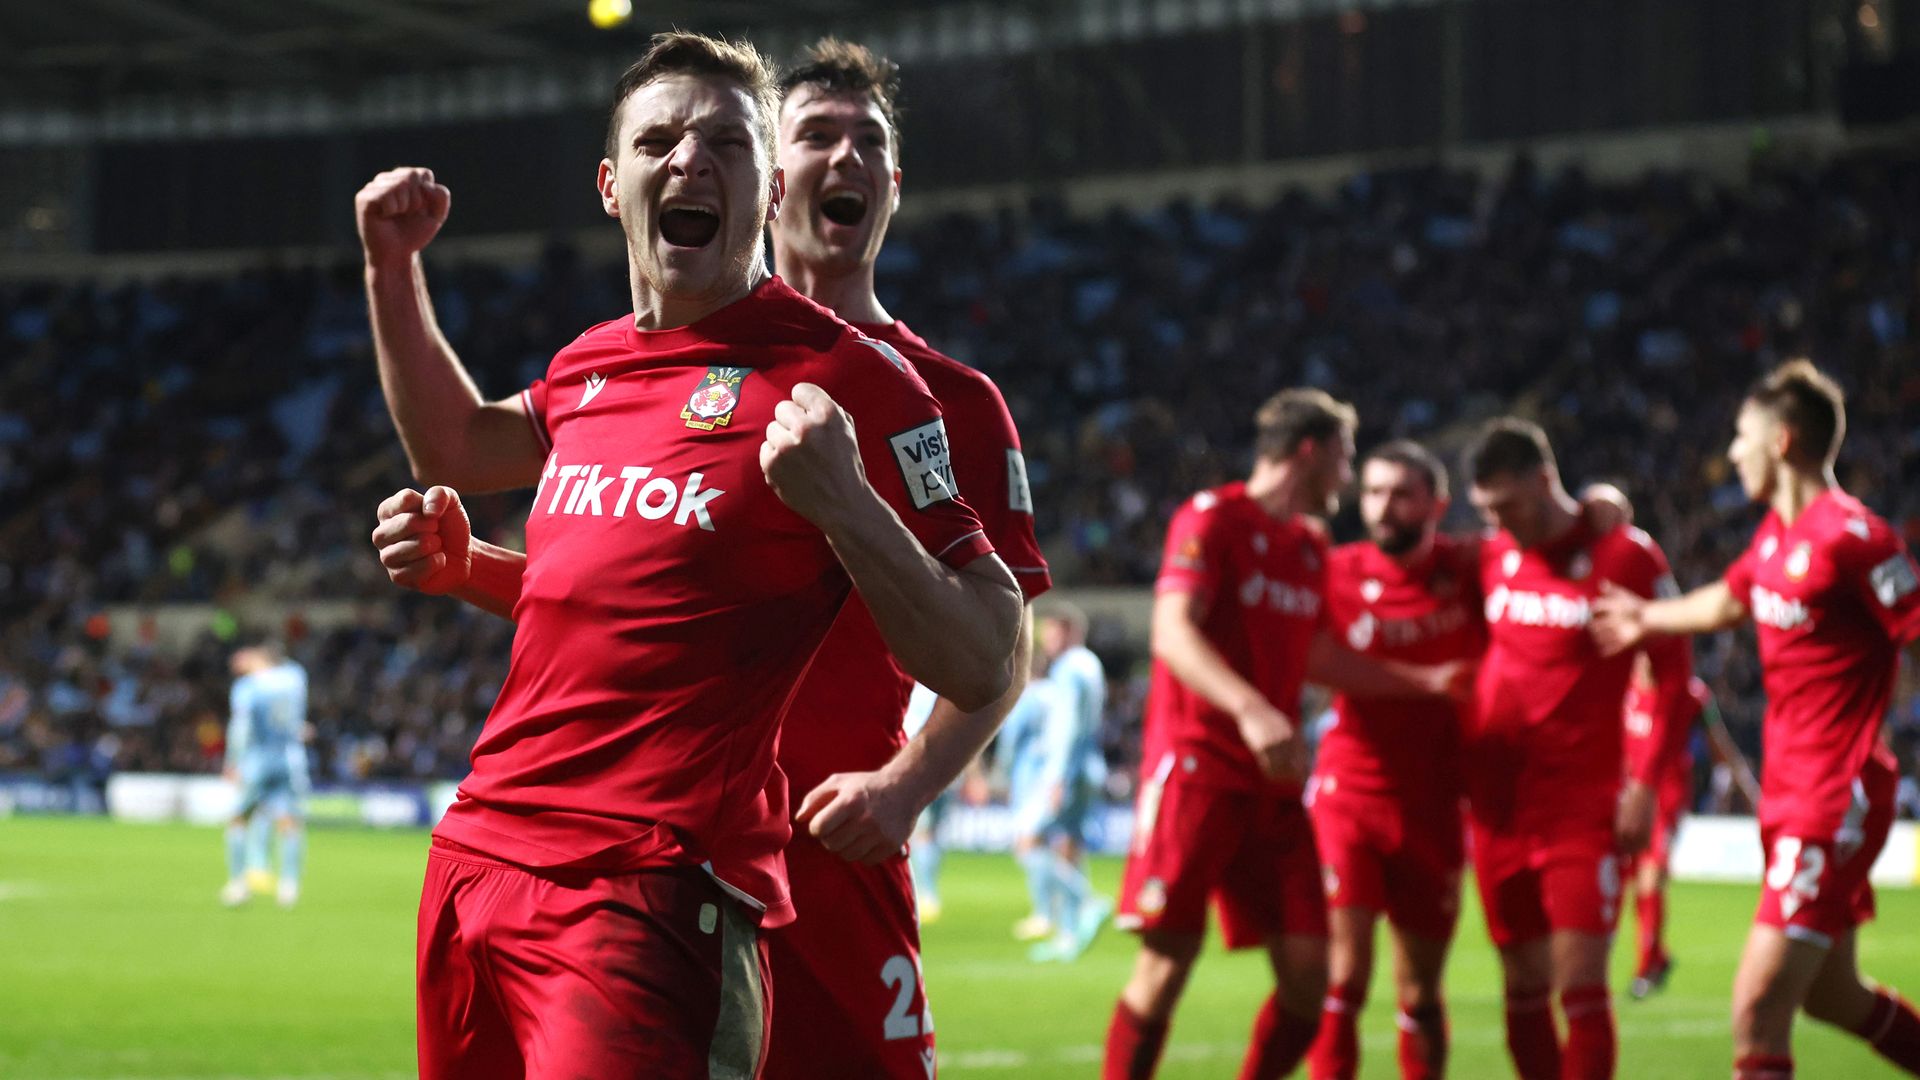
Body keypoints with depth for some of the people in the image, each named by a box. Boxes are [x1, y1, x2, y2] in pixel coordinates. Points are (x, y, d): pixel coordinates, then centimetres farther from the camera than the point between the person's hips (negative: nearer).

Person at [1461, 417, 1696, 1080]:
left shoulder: (1625, 556, -7)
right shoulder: (1492, 558, 8)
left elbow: (1675, 679, -5)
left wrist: (1645, 784, -12)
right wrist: (1460, 778, 14)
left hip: (1583, 806, -5)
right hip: (1497, 802, 5)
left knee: (1581, 986, -10)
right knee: (1524, 989, 7)